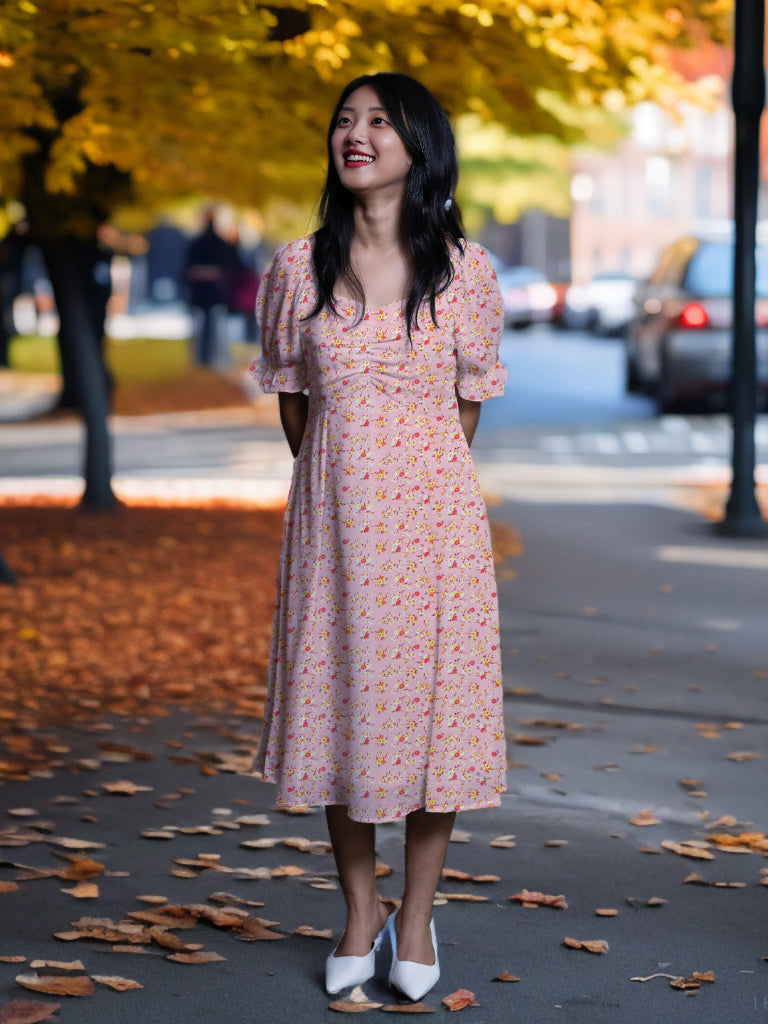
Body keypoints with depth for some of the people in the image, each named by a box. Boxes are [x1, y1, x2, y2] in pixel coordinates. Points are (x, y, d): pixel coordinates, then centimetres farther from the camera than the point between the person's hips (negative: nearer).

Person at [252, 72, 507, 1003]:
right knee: (339, 702, 6)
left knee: (433, 700, 2)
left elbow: (469, 403, 7)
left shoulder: (463, 271, -2)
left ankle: (417, 914, 18)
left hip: (432, 511, -1)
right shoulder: (298, 268, 1)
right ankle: (360, 912, 22)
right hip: (333, 512, 1)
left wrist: (414, 487, 9)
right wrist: (341, 491, 11)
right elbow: (292, 401, 10)